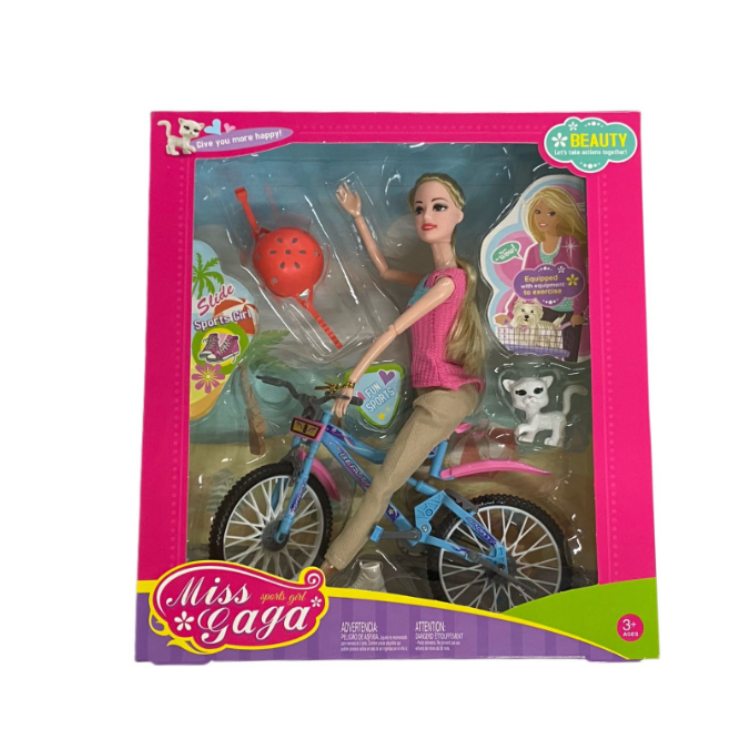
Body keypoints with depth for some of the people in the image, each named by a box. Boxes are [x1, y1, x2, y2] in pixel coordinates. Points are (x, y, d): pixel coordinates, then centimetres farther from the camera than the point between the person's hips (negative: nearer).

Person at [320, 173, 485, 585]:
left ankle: (330, 566, 6)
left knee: (382, 485, -4)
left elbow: (394, 330, -18)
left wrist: (351, 380, -17)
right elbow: (384, 269, 24)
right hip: (443, 393, 9)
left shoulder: (449, 279, -15)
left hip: (447, 394, -9)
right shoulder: (432, 279, 12)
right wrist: (356, 215, 18)